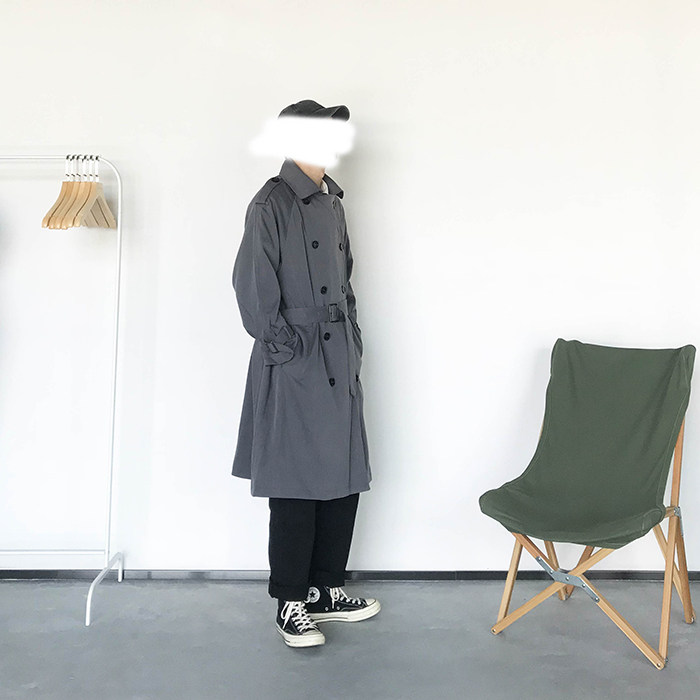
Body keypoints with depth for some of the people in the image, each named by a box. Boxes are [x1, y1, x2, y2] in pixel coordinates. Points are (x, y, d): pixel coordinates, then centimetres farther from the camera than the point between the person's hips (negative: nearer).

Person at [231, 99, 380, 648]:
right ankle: (291, 603, 16)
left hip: (340, 361, 8)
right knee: (297, 487, 1)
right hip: (295, 364, -8)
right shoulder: (272, 205, -10)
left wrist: (354, 345, 13)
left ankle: (325, 591, 26)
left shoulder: (331, 202, 14)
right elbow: (254, 288, -14)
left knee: (344, 478, 12)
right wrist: (285, 349, -13)